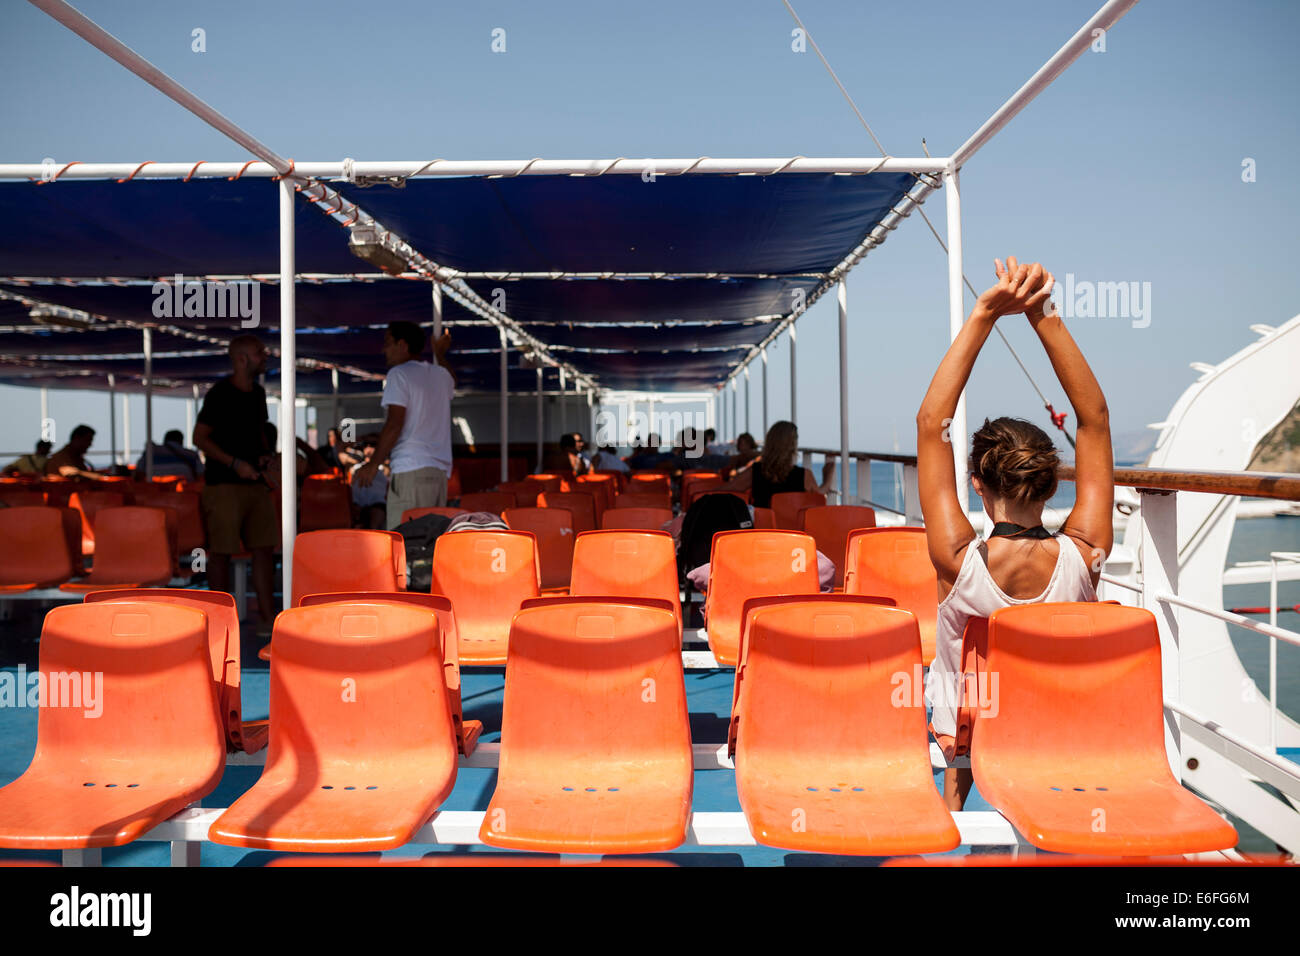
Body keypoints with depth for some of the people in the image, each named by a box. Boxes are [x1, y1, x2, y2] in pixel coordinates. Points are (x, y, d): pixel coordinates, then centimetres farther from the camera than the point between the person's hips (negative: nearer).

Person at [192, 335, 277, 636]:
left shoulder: (258, 393, 13)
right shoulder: (220, 393, -9)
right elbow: (200, 437, -9)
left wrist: (264, 453, 5)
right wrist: (235, 463, -17)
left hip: (255, 483, 7)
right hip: (224, 484, -7)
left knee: (264, 547, 4)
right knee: (221, 551, -1)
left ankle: (266, 617, 8)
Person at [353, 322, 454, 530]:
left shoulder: (399, 374, -2)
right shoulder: (440, 373, 19)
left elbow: (394, 424, -11)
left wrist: (373, 464, -7)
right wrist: (440, 354, 57)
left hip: (411, 468, -8)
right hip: (440, 470, 8)